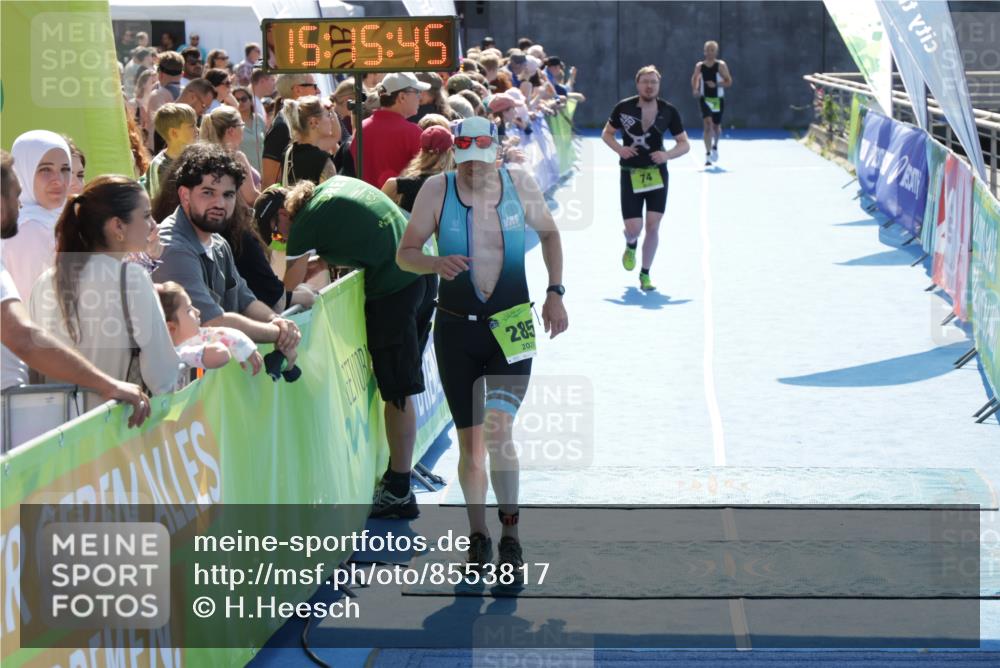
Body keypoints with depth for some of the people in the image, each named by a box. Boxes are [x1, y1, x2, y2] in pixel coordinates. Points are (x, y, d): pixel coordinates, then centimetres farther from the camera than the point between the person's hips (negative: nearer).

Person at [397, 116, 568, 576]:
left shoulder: (519, 184, -3)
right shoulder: (437, 190, -6)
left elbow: (549, 233, 14)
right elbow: (405, 253, -1)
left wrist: (554, 292, 5)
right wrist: (436, 264, -22)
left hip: (511, 326, -1)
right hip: (456, 329, 1)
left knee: (499, 429, -15)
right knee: (470, 439, 5)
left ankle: (510, 533, 0)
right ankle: (478, 536, 21)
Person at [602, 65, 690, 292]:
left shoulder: (668, 111, -3)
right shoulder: (624, 108, -6)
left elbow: (684, 144, 3)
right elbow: (606, 133, 8)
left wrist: (667, 155, -16)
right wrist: (619, 148, -12)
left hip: (657, 173, 1)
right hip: (630, 173, -1)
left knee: (652, 226, -5)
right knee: (634, 228, -7)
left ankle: (645, 274, 12)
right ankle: (630, 246, 32)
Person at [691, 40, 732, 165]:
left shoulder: (721, 65, -5)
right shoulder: (699, 66, 1)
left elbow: (729, 81, -7)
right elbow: (695, 79, 15)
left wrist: (716, 85, -23)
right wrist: (695, 89, -5)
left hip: (718, 100, 0)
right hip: (705, 99, 0)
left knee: (716, 127, 12)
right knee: (708, 124, -16)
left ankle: (715, 146, 45)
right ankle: (708, 154, -15)